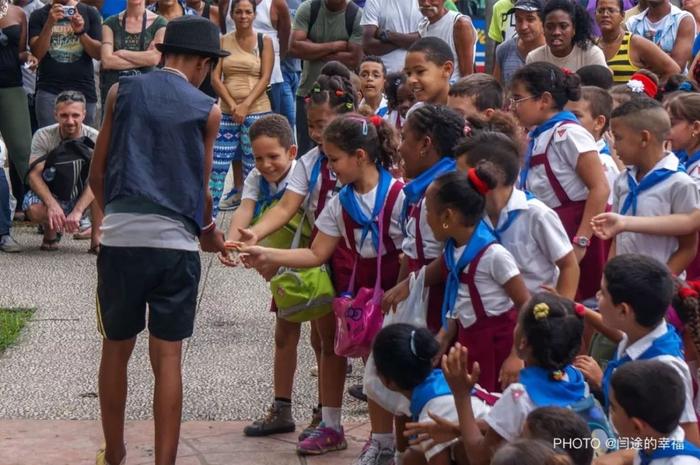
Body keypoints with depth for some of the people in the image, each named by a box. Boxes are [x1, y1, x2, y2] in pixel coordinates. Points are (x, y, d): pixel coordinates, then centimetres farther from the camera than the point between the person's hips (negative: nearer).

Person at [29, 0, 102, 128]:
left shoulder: (90, 13, 8)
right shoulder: (38, 15, 8)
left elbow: (99, 54, 2)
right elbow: (37, 54, -4)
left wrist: (81, 32, -15)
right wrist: (49, 24, -16)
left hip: (84, 91, 1)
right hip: (49, 91, 0)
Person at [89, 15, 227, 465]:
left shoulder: (122, 92, 8)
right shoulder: (207, 109, 4)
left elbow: (97, 175, 12)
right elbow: (201, 186, 11)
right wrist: (209, 232, 31)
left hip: (120, 236, 2)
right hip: (175, 241, -2)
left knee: (116, 349, 15)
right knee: (167, 358, 2)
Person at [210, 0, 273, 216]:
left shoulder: (264, 41, 2)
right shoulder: (223, 41, 7)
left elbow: (265, 78, -4)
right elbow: (215, 78, 1)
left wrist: (245, 105, -14)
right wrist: (233, 106, -11)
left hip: (256, 111, -2)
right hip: (227, 111, 2)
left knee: (253, 165, 1)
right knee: (217, 163, -1)